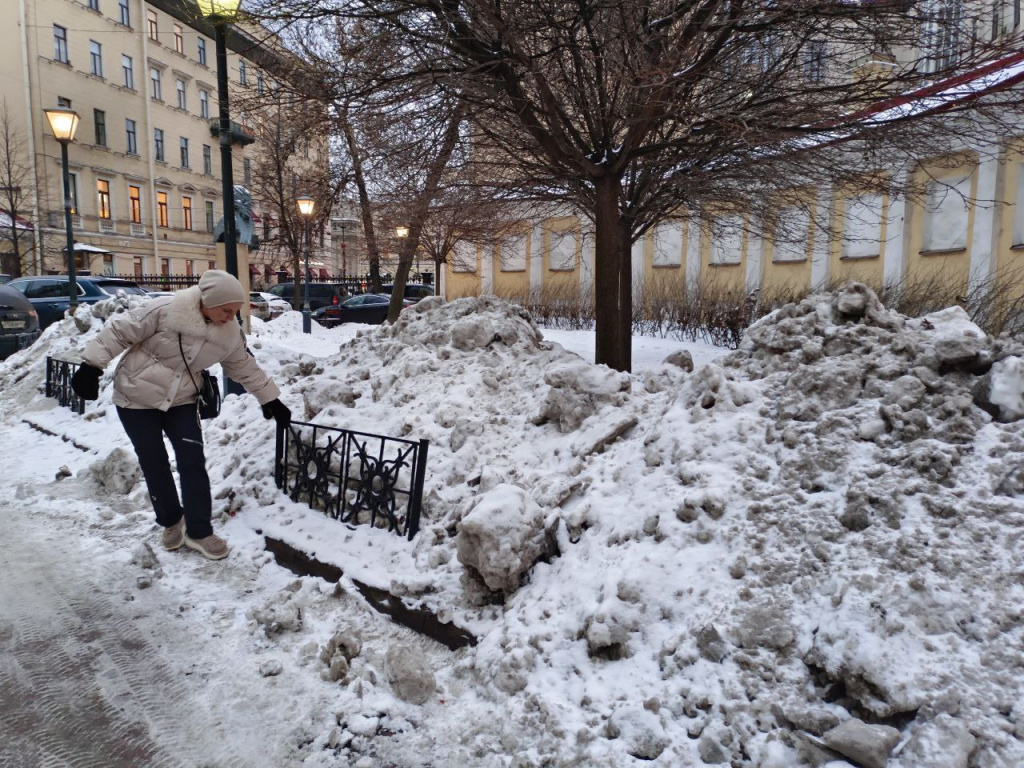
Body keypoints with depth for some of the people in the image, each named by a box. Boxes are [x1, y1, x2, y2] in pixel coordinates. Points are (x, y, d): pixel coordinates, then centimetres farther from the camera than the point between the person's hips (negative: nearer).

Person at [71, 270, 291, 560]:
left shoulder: (229, 334, -9)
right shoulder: (166, 311, -26)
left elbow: (246, 369, 4)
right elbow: (120, 330, -17)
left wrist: (272, 400, 6)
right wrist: (92, 365, -17)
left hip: (181, 401, 4)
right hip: (137, 399, -3)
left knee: (193, 463, -3)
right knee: (155, 465, 5)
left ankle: (199, 531, 8)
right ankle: (171, 522, 28)